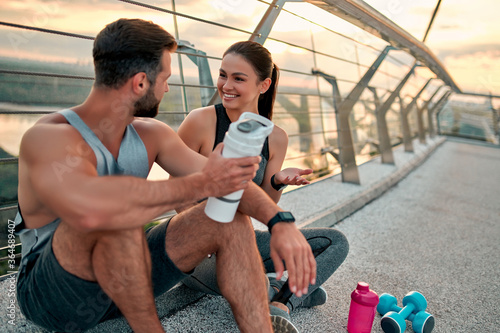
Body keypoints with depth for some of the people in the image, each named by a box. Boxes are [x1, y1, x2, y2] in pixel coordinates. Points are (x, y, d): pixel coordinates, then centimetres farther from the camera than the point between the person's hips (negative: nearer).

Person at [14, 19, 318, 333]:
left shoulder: (151, 135, -3)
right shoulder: (48, 137, -23)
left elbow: (228, 179, -9)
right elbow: (89, 210, -45)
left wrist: (281, 221, -25)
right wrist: (200, 184, -37)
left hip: (125, 276, 6)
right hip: (51, 293, -5)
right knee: (117, 216, -37)